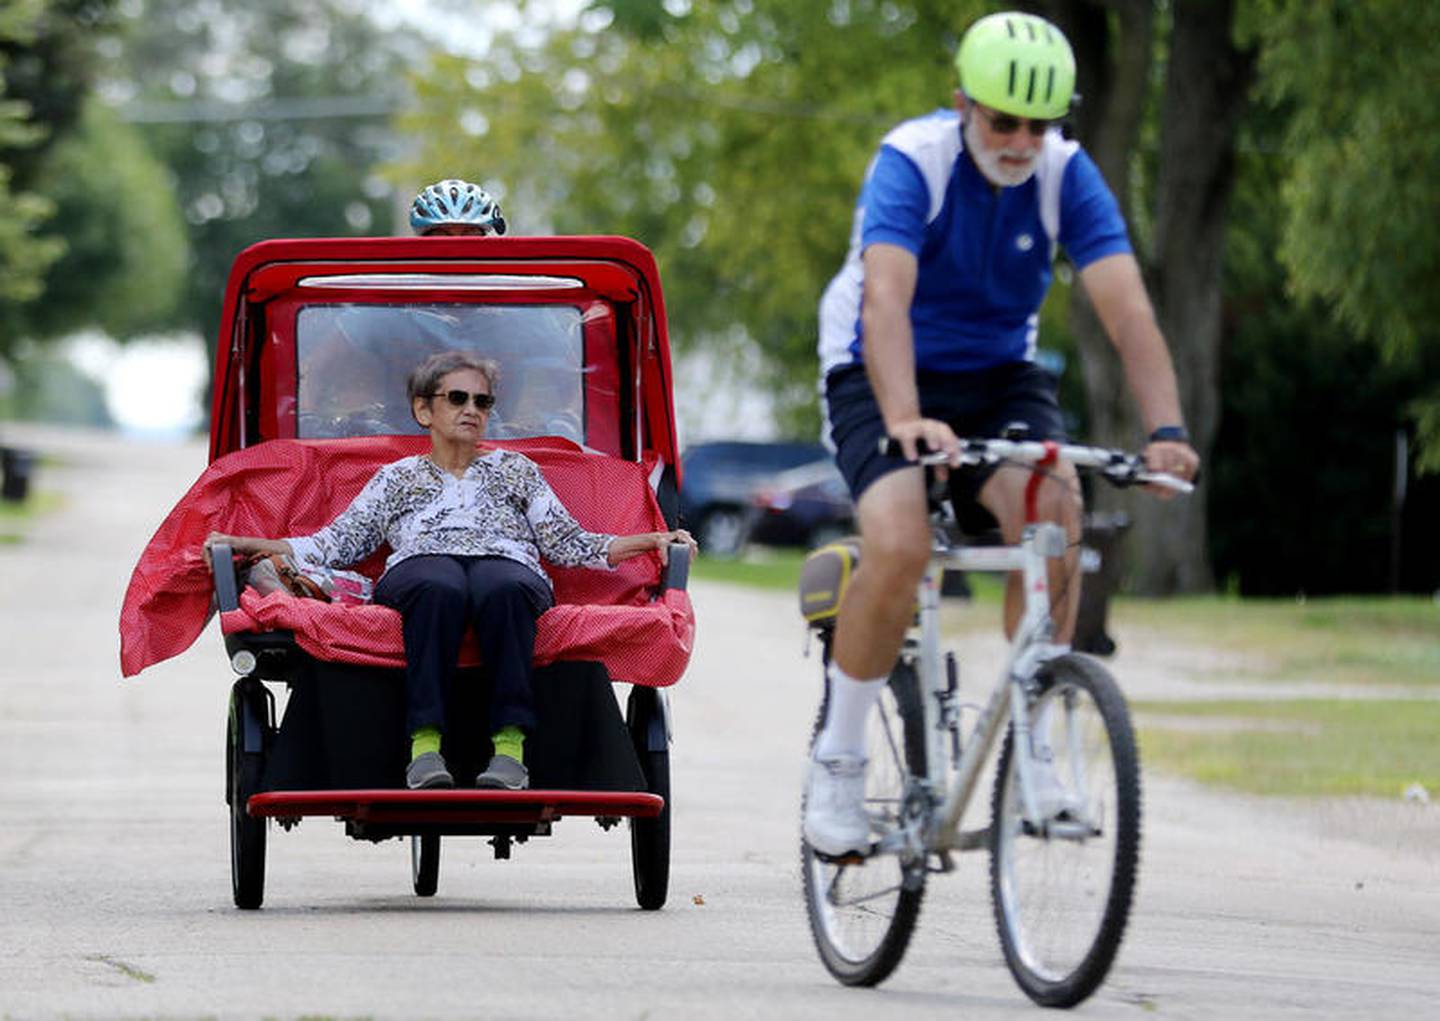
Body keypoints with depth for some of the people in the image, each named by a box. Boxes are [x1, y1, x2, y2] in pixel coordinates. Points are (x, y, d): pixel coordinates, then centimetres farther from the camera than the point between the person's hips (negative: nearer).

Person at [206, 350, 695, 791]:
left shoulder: (514, 470, 32)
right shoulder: (397, 479, 30)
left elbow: (569, 544, 25)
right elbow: (336, 544, 22)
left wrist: (651, 540, 13)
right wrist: (241, 545, 11)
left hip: (508, 562, 0)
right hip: (419, 566, 0)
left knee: (502, 589, -40)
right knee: (440, 588, -41)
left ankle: (509, 743, -46)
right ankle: (425, 741, -46)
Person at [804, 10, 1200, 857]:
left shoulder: (1068, 177, -14)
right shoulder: (911, 161, -23)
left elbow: (1127, 310, -24)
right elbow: (886, 297, -38)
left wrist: (1167, 428, -40)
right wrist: (906, 421, -54)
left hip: (999, 374, 3)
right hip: (882, 374, -3)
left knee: (1054, 513, -26)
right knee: (901, 546, -27)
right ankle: (838, 760, -8)